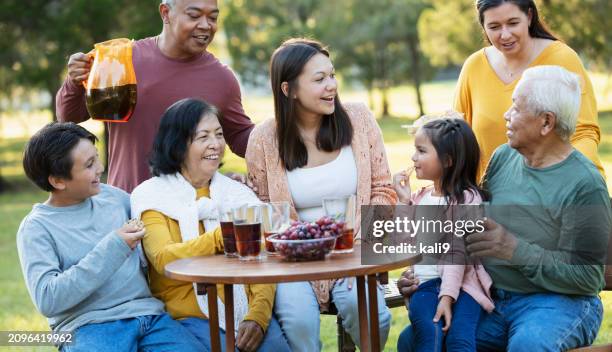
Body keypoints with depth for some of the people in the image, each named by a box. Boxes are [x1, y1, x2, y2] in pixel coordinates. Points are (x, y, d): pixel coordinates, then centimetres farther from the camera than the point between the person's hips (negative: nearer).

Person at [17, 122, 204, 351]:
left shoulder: (111, 195, 14)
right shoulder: (36, 228, -1)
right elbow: (47, 299, -13)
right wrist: (112, 248, -14)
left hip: (149, 314, 4)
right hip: (88, 326, -4)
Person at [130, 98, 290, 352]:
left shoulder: (238, 194, 12)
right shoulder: (152, 196, 2)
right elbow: (163, 259, -14)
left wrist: (257, 317, -14)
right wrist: (221, 237, -29)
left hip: (244, 311, 3)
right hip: (188, 317, -3)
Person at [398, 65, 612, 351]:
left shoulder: (584, 184, -12)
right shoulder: (503, 157, 8)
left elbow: (587, 277, -16)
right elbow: (473, 229, 15)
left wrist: (517, 250, -24)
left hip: (557, 301, -5)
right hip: (490, 299, 5)